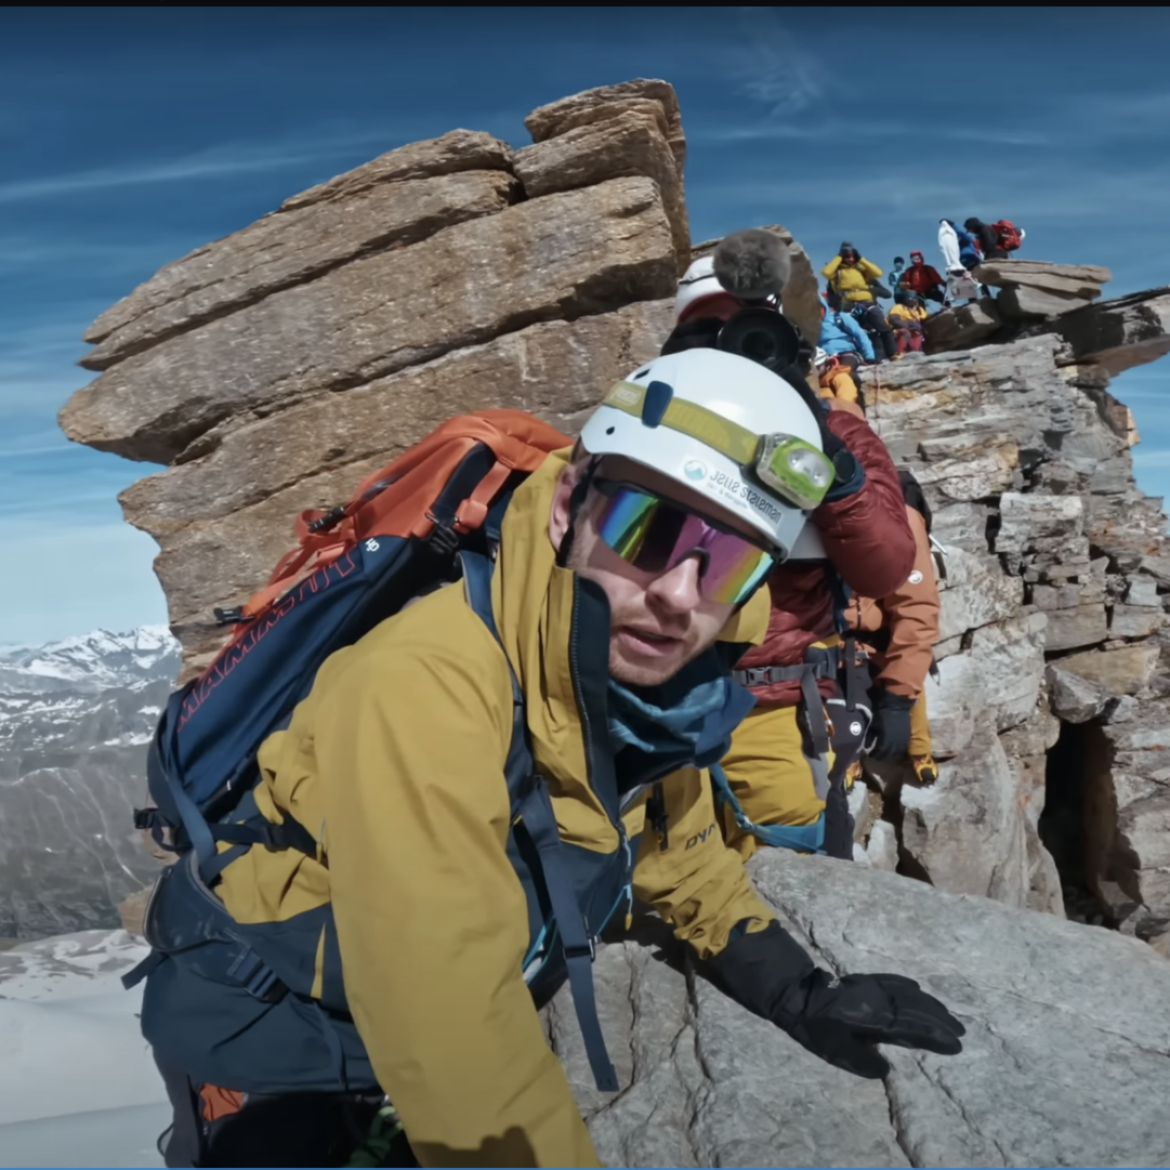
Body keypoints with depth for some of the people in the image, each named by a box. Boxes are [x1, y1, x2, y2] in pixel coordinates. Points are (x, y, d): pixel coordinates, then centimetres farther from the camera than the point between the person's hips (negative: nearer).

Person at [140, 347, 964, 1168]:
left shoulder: (653, 691, -15)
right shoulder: (423, 684, -38)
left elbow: (680, 854, 4)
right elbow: (449, 1034, -38)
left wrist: (801, 993, -3)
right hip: (260, 1031, -6)